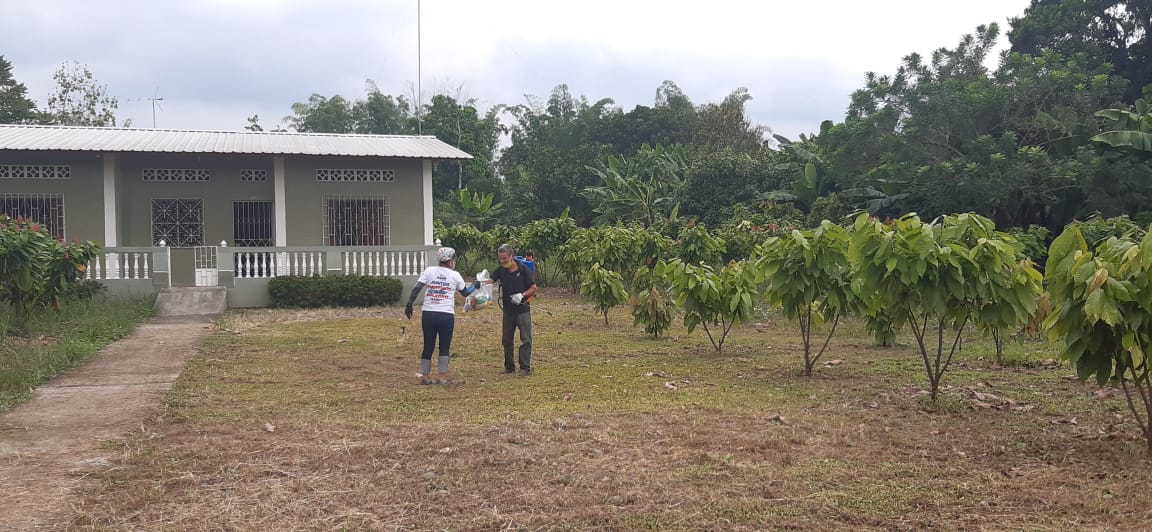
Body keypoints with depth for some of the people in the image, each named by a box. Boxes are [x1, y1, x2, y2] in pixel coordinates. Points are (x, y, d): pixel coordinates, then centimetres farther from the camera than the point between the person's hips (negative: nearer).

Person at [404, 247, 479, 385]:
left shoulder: (429, 271, 5)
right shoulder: (455, 275, 4)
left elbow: (416, 288, -3)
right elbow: (465, 293, 17)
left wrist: (409, 304, 2)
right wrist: (474, 286, 35)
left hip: (428, 314, 2)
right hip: (446, 315, -2)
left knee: (428, 346, 12)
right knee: (445, 347, 9)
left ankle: (425, 375, 15)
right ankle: (442, 376, 6)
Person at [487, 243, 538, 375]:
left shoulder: (523, 269, -9)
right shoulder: (500, 270, 0)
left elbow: (533, 288, -5)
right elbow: (490, 280, -15)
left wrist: (522, 295, -21)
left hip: (523, 309, -4)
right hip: (508, 310, 4)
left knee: (525, 339, -3)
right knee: (507, 340, 11)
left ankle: (525, 367, 3)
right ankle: (509, 366, 22)